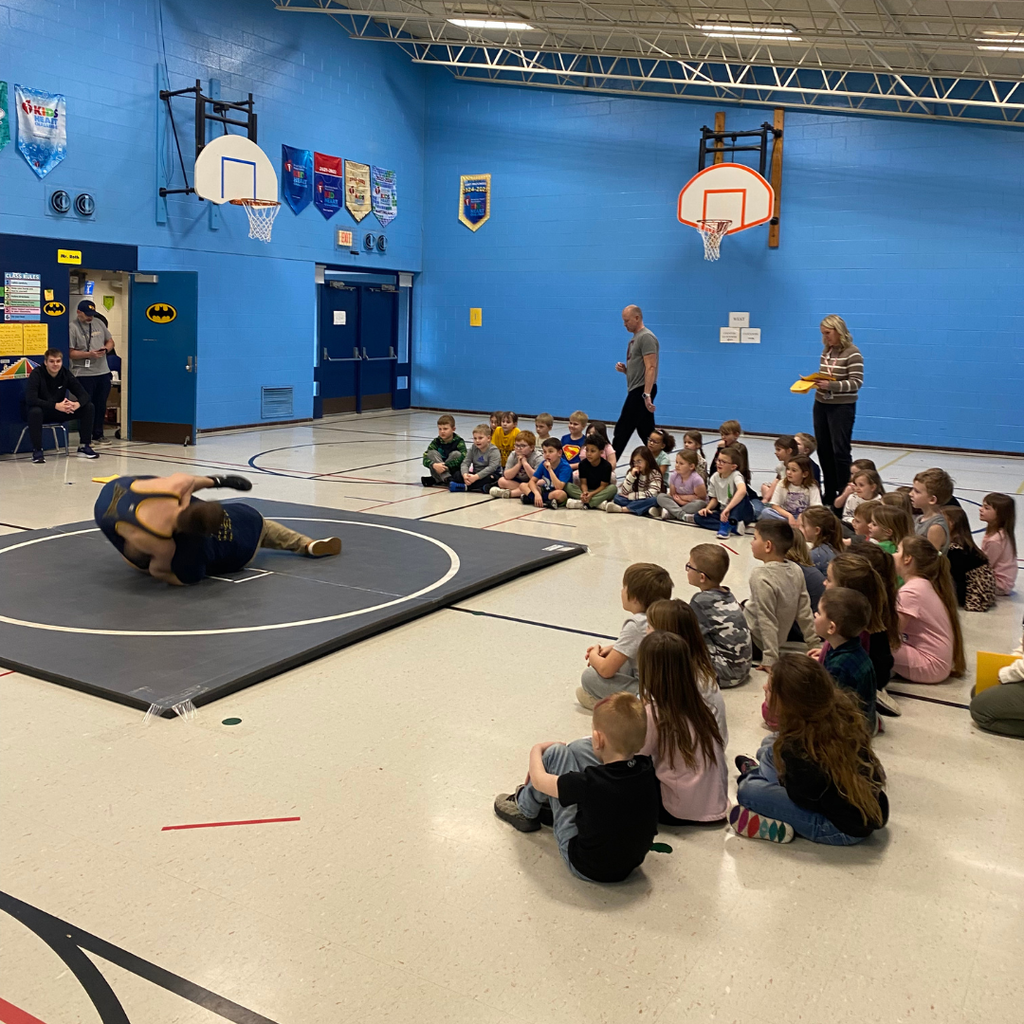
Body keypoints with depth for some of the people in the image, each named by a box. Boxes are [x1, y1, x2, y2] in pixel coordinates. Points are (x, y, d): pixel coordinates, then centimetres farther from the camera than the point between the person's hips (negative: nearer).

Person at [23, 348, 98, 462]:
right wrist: (56, 406, -41)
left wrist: (77, 404, -35)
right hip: (42, 411, -4)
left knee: (88, 407, -13)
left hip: (60, 413, 4)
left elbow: (84, 395, -10)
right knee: (35, 411, -39)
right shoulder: (37, 374, -18)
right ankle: (37, 450, -24)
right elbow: (30, 399, -31)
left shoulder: (66, 374, -5)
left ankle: (84, 447, -5)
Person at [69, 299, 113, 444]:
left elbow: (110, 341, 19)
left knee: (100, 405, 11)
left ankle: (98, 435, 22)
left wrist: (106, 348, -3)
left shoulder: (98, 323, 11)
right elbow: (70, 353, -11)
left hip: (103, 372, 6)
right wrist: (89, 354, -20)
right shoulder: (72, 328, -7)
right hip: (84, 374, -6)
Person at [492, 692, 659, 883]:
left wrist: (537, 750, 7)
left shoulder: (591, 783, -33)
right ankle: (554, 804, 32)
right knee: (580, 747, 7)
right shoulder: (648, 770, -18)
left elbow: (539, 780, -14)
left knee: (556, 752, -2)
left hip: (586, 868, -5)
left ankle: (525, 809, 23)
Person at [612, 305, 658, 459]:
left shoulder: (646, 337, -13)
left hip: (642, 391, -10)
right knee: (647, 433, 11)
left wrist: (646, 395, -28)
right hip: (637, 391, 10)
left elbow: (650, 368, -21)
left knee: (622, 430, -8)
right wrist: (624, 369, 5)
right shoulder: (634, 339, 18)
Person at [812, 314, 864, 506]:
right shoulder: (826, 351, 9)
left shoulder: (852, 353, -12)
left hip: (842, 407, -7)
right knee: (823, 450, 10)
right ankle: (829, 494, 20)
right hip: (821, 405, 7)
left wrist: (832, 386, -26)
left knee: (840, 451, -6)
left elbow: (856, 382, -16)